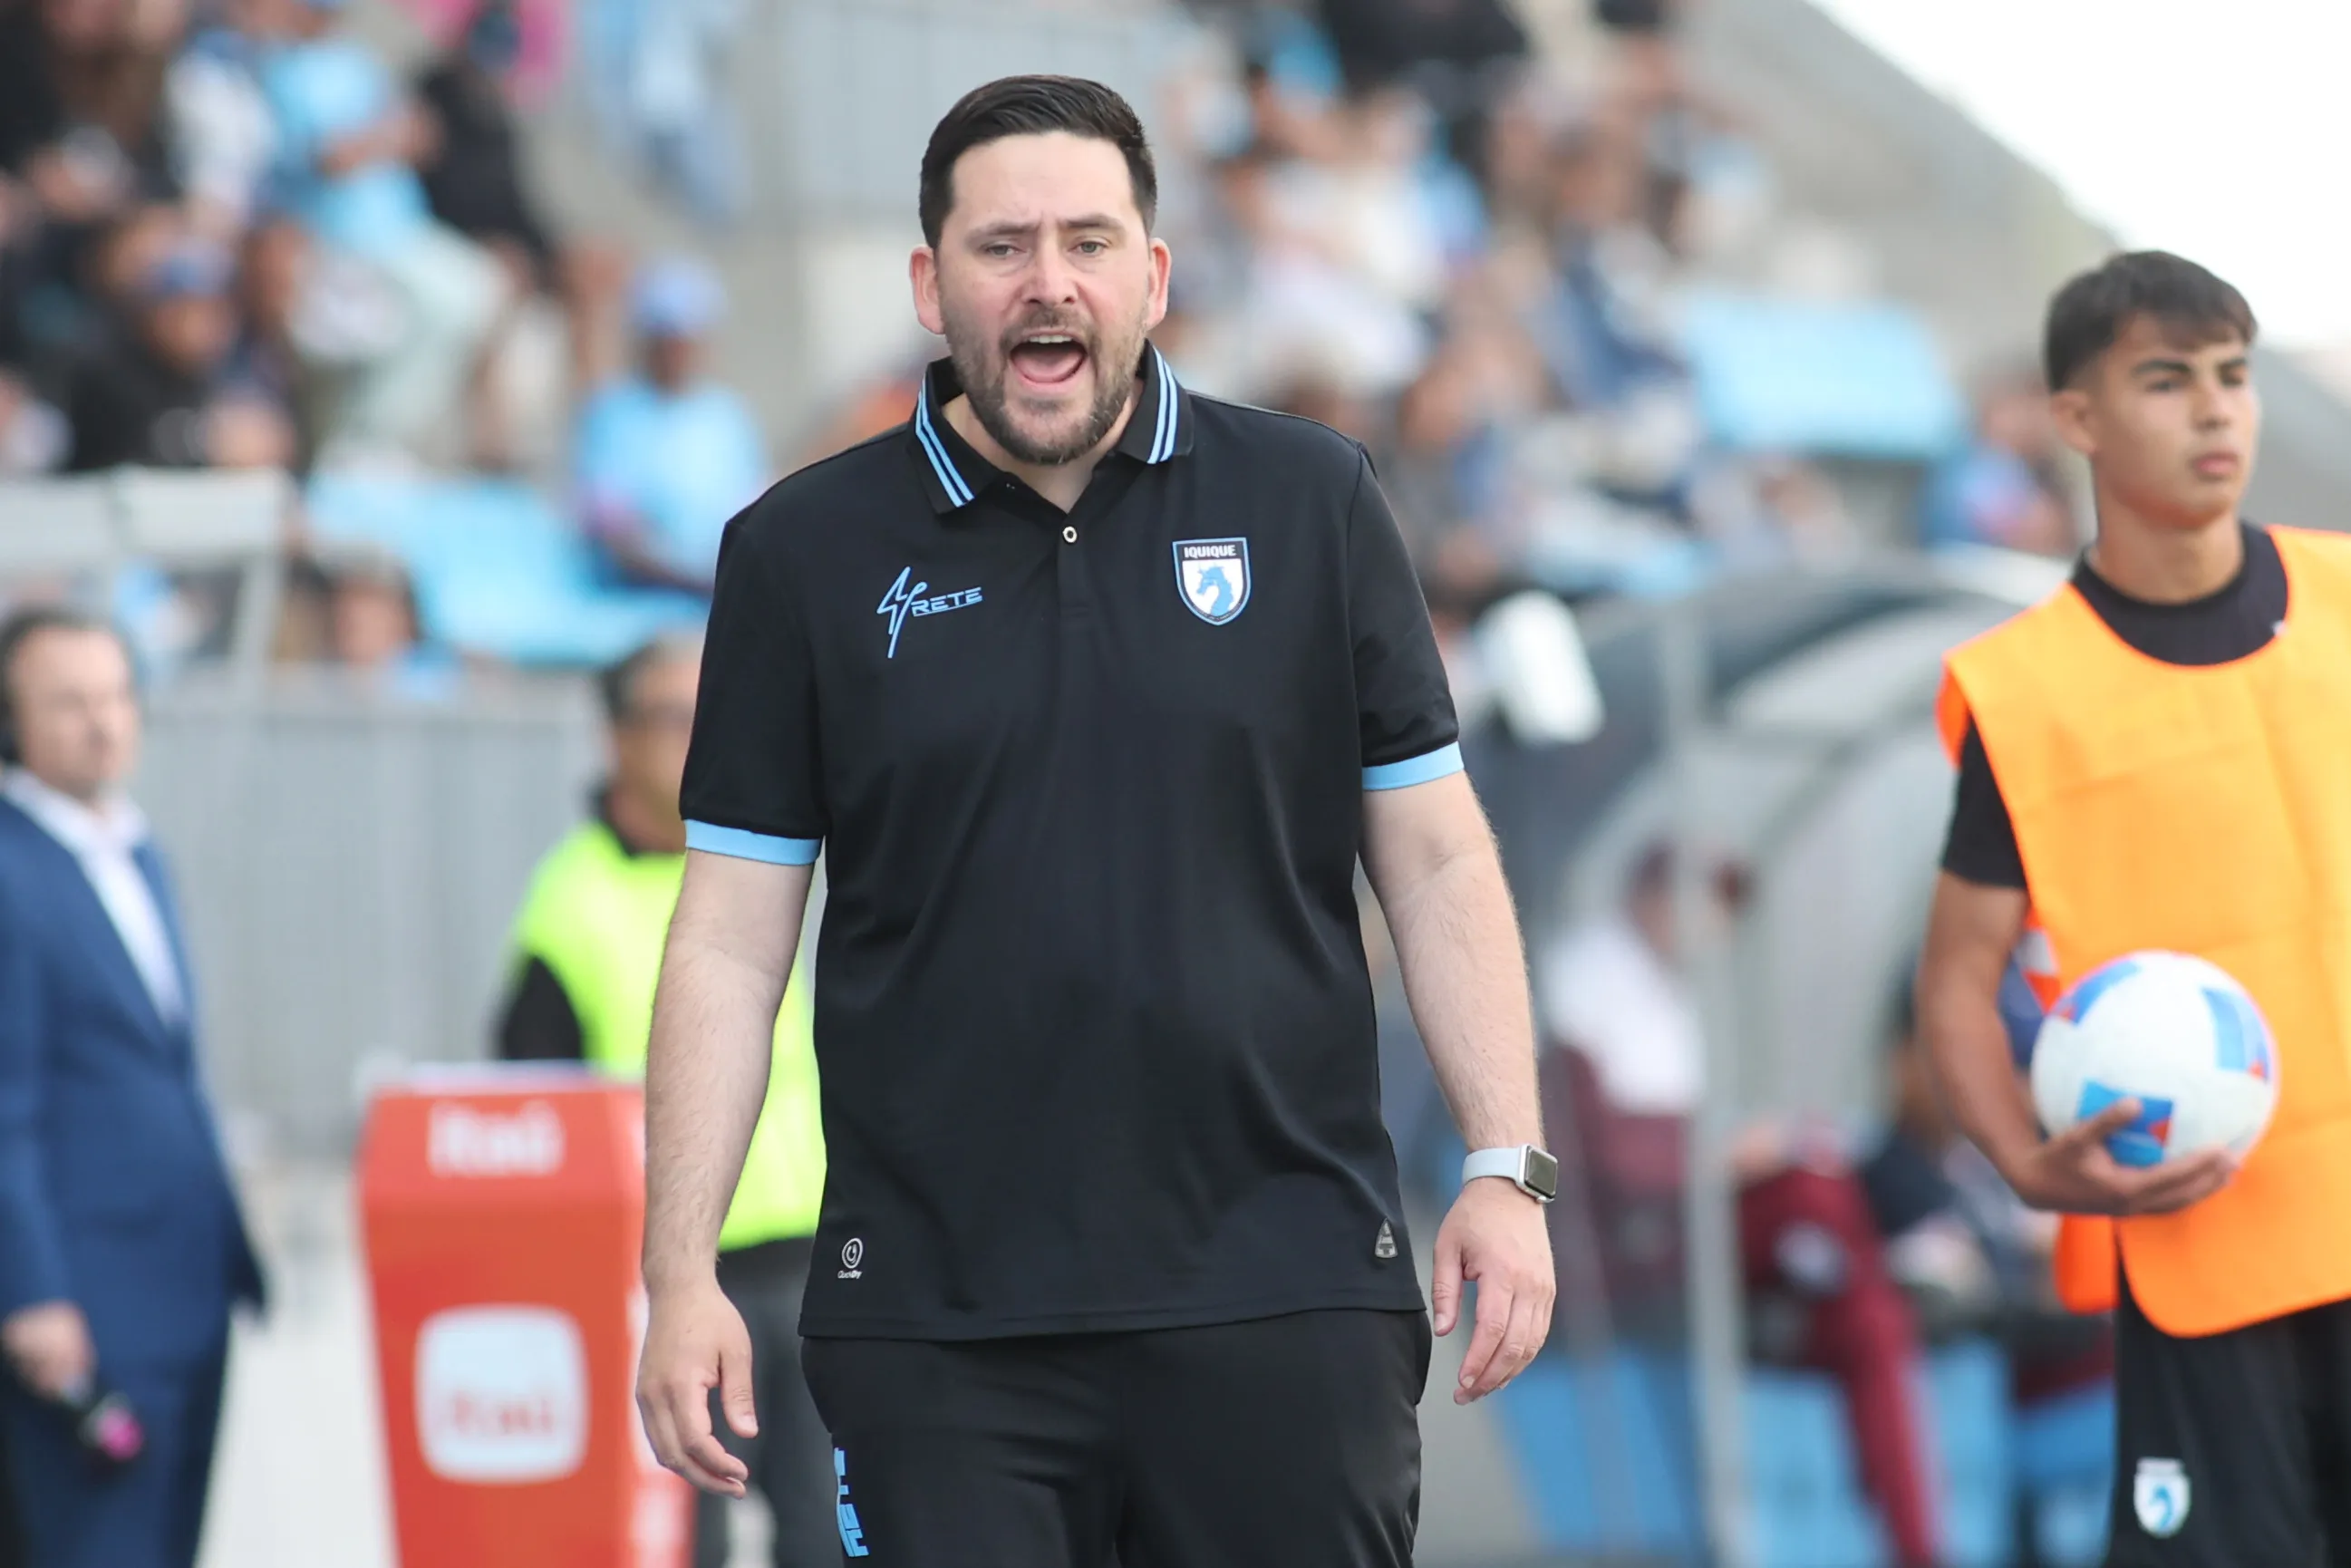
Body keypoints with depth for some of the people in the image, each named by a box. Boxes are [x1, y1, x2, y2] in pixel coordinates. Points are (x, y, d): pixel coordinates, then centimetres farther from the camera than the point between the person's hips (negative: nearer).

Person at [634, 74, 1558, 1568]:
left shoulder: (1310, 501, 6)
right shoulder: (807, 552, 5)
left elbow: (1434, 856, 7)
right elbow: (731, 942, 5)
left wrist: (1506, 1168, -3)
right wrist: (682, 1278, -2)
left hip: (1284, 1293, 0)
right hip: (935, 1322, 0)